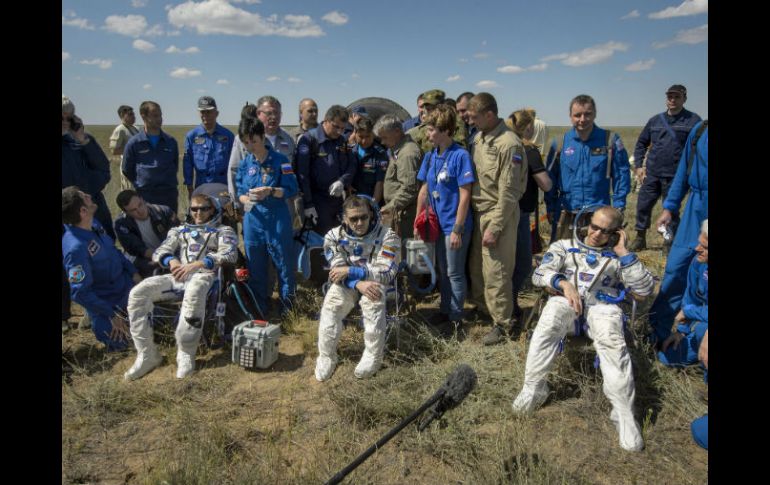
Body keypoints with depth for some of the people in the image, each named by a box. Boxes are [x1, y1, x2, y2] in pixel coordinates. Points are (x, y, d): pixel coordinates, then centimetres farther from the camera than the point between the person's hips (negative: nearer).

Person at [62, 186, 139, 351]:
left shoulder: (93, 223, -11)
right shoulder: (76, 248, -35)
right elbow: (80, 293, -30)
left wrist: (133, 272, 1)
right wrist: (112, 315, -23)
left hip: (125, 284, 7)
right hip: (107, 300, -7)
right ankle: (98, 322, 19)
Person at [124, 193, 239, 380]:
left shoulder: (223, 231, 19)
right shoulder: (180, 230, 32)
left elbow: (229, 254, -2)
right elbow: (159, 252, 18)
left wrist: (197, 264, -17)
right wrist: (171, 261, -9)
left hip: (203, 275, -4)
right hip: (177, 276, 4)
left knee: (194, 294, -42)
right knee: (138, 293, -22)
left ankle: (186, 355, -32)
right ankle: (146, 354, -18)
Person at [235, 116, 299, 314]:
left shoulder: (279, 160, -5)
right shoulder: (244, 164, 6)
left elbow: (291, 189, -8)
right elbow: (239, 192, 8)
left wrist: (270, 191, -23)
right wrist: (247, 199, -14)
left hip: (277, 220, -3)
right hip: (252, 220, 4)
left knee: (284, 264, 3)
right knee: (255, 268, 11)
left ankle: (289, 308, 18)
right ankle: (260, 310, 26)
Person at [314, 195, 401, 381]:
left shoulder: (387, 236, -12)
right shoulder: (334, 236, -3)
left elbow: (386, 273, -18)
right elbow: (338, 271, -10)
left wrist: (350, 271, -23)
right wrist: (358, 284, -30)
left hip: (374, 282, -2)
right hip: (346, 284, 2)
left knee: (373, 302, -35)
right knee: (331, 305, -28)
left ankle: (373, 357, -19)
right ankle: (326, 357, -11)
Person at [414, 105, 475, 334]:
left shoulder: (460, 156, -16)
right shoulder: (431, 156, 3)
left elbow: (465, 196, -17)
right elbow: (424, 190, 10)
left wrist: (457, 229, -18)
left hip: (455, 225, -7)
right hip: (438, 224, 7)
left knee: (454, 273, 5)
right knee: (443, 271, 19)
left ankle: (456, 318, 20)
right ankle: (445, 310, 35)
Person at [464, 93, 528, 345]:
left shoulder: (509, 144, -16)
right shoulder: (478, 138, 8)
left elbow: (508, 192, -18)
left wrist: (494, 228, -17)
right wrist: (474, 213, 11)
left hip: (499, 214, -8)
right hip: (478, 211, 8)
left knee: (495, 273, -1)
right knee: (476, 267, 15)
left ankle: (503, 323, 14)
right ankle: (483, 309, 33)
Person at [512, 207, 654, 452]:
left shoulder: (618, 256, 23)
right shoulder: (564, 246, 22)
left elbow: (645, 289, 10)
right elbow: (539, 275, 8)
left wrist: (623, 253, 5)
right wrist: (564, 283, -12)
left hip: (602, 305, 0)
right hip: (566, 300, 0)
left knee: (612, 341, -36)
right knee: (548, 322, -37)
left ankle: (624, 413, -31)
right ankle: (533, 388, -28)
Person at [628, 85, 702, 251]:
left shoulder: (693, 120, -2)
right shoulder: (655, 120, 8)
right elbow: (641, 143, 16)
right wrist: (638, 166, 7)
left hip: (675, 177, -3)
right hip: (651, 175, 3)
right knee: (643, 206, 7)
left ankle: (670, 244, 19)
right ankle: (640, 238, 23)